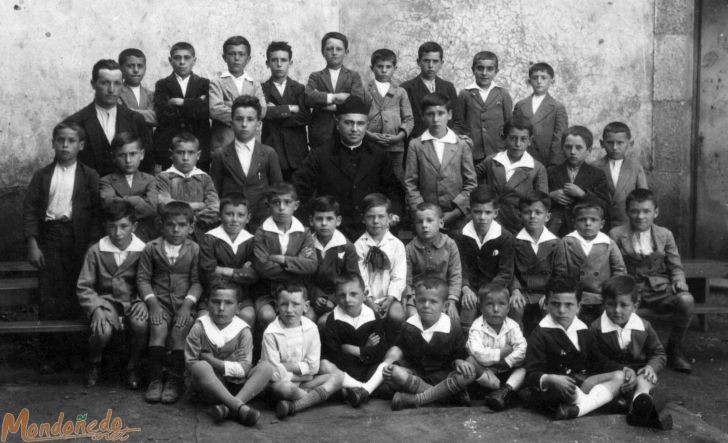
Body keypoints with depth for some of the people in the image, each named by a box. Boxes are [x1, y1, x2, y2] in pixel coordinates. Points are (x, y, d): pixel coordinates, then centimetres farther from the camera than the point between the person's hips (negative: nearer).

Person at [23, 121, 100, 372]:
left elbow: (96, 213, 1)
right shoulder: (42, 175, 11)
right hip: (49, 238, 2)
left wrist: (92, 245, -9)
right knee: (48, 298, 0)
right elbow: (30, 210, 6)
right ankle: (52, 353, 9)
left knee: (78, 296, -1)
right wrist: (32, 244, -4)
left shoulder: (90, 177, 6)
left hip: (78, 240, -1)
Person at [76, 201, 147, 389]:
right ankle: (94, 365, 6)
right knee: (103, 330, -32)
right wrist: (96, 308, -14)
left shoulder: (143, 251, -1)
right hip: (106, 301, 0)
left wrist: (144, 302, -19)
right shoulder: (96, 251, 0)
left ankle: (133, 368, -3)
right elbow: (83, 287, 2)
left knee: (141, 325, -34)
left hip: (134, 301, 0)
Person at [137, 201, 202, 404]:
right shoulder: (151, 248, 4)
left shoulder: (195, 250, 3)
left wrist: (187, 305, -12)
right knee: (159, 328, -26)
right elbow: (143, 278, 4)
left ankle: (175, 380, -13)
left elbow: (197, 281, 1)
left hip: (184, 302, 0)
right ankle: (154, 379, -15)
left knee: (180, 330, -26)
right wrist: (153, 304, -8)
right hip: (160, 301, 0)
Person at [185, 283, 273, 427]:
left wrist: (213, 361, -16)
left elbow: (244, 368, -10)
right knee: (201, 367, -34)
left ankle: (229, 408, -38)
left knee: (266, 367, -22)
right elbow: (190, 362, -5)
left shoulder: (243, 330, -1)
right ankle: (239, 407, -43)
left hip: (235, 386, 2)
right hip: (209, 386, -2)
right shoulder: (199, 328, -2)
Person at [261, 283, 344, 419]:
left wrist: (288, 366, -12)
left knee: (336, 378, -18)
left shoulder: (311, 328, -1)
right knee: (283, 388, -38)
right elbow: (275, 373, -14)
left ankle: (292, 407, -35)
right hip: (284, 382, -5)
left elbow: (313, 366, -3)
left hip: (305, 382, 5)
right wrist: (302, 370, -8)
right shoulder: (271, 333, -12)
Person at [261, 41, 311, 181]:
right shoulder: (262, 89, 6)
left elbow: (305, 118, -3)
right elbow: (263, 112, -13)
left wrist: (277, 113, -6)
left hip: (296, 154, 2)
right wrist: (291, 108, -6)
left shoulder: (299, 89, 11)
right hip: (271, 152, -2)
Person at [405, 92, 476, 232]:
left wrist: (455, 212, -6)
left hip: (456, 219, 0)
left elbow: (471, 184, 5)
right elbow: (410, 184, 2)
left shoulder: (462, 145, 6)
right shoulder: (415, 145, 4)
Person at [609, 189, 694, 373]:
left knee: (686, 300, -28)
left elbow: (676, 266, 15)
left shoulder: (665, 235, 12)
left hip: (660, 289, 2)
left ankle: (675, 349, -4)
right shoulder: (616, 235, 6)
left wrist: (679, 281, -6)